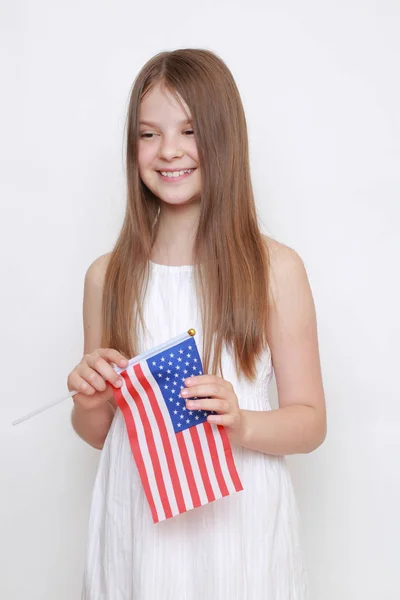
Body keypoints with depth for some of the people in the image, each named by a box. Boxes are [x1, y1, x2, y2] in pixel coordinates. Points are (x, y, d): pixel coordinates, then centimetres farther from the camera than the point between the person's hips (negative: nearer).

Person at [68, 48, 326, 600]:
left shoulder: (277, 268, -9)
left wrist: (240, 424, -22)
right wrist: (91, 403, -13)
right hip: (138, 522, 2)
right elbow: (96, 433, 8)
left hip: (239, 519, -1)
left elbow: (311, 421, -4)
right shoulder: (108, 276, -2)